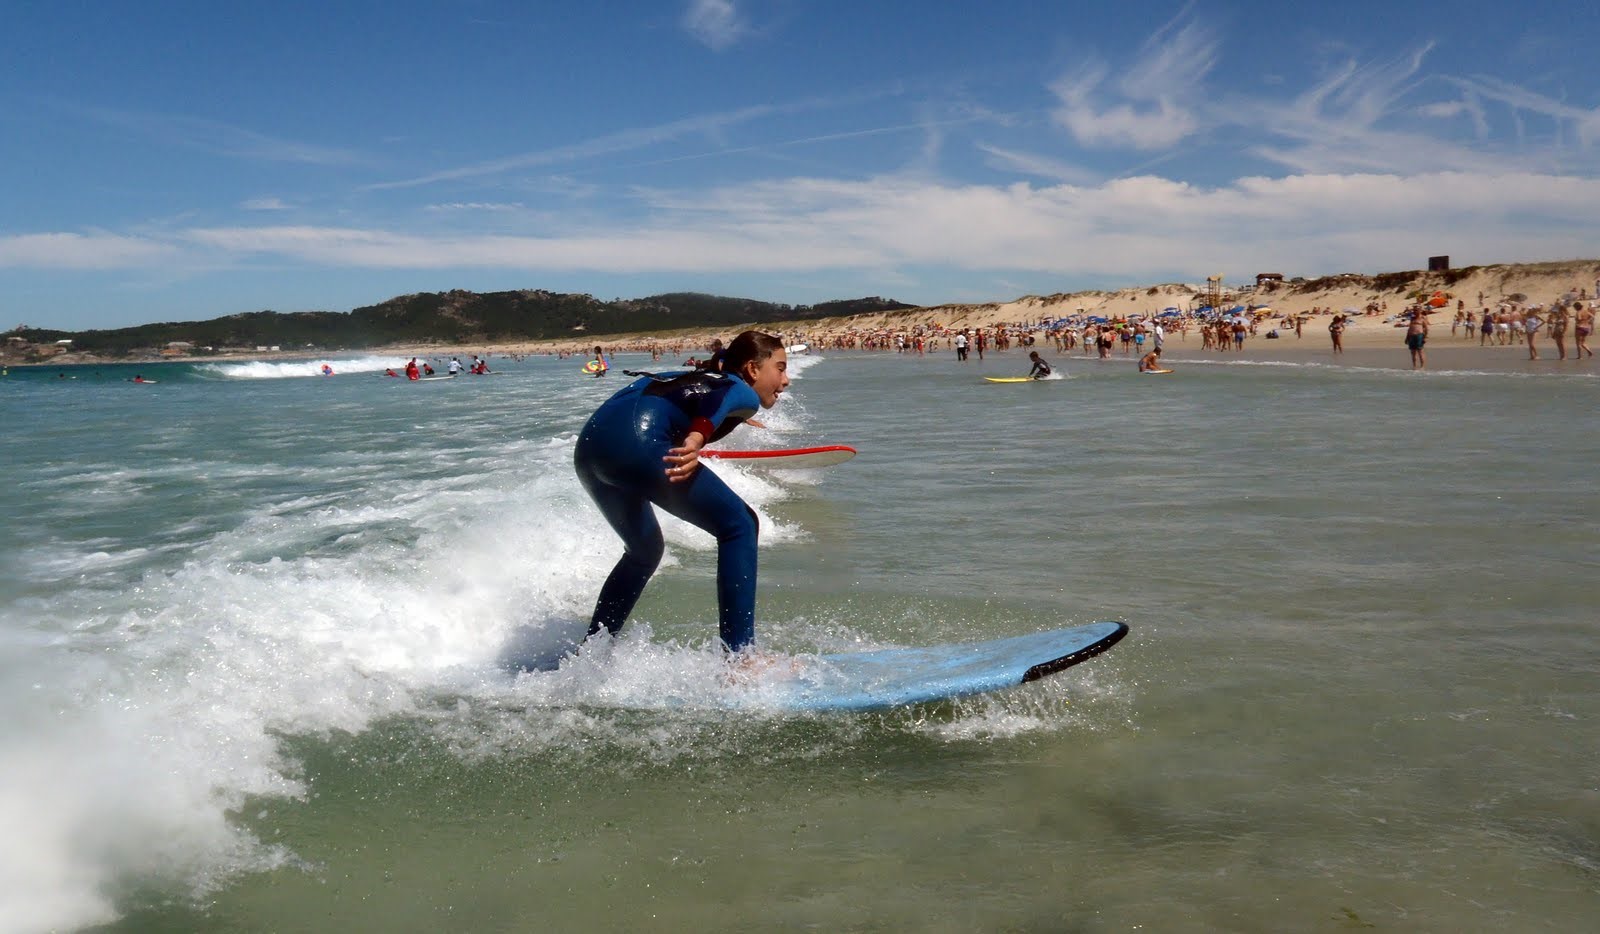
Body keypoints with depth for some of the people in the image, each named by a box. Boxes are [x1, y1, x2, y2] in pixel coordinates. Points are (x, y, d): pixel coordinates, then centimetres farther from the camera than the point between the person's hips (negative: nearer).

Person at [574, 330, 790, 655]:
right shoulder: (744, 393, 12)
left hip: (588, 446, 9)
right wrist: (697, 439, -30)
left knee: (645, 550, 29)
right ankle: (740, 657, -8)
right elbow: (720, 399, -11)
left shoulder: (700, 379, 34)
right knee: (738, 525, 0)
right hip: (636, 442, -9)